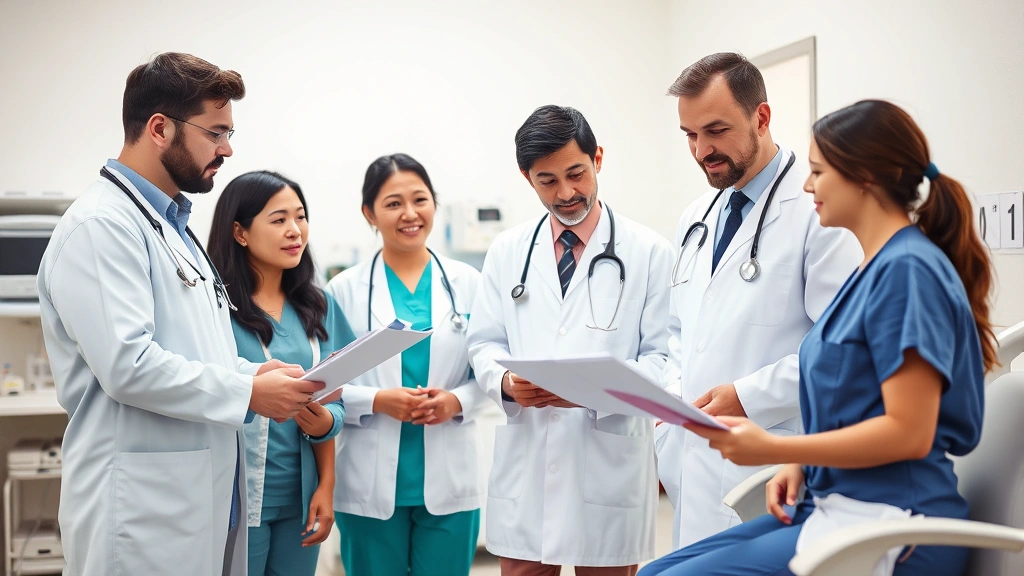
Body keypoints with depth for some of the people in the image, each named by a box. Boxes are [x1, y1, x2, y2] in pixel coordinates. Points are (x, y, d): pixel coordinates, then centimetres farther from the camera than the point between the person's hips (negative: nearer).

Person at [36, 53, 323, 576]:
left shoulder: (172, 224, 17)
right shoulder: (101, 225, -14)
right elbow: (128, 366, -22)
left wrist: (253, 372, 6)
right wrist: (248, 392, -15)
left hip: (205, 497, 9)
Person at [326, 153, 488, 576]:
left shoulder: (467, 283, 4)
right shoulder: (345, 289, 1)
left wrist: (457, 401, -13)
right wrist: (376, 400, -17)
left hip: (450, 482, 1)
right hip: (371, 486, -1)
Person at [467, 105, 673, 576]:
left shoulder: (649, 252, 0)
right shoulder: (506, 252, 10)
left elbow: (662, 356, -3)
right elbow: (485, 343, 9)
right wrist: (506, 382, -13)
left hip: (609, 459, -2)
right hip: (525, 462, 2)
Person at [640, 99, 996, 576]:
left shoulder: (908, 269, -15)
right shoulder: (874, 268, 15)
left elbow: (910, 432, -20)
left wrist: (772, 450, -19)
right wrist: (799, 464, 4)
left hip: (887, 525, -9)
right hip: (833, 504, 9)